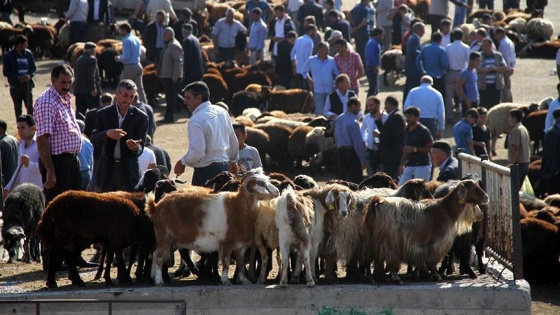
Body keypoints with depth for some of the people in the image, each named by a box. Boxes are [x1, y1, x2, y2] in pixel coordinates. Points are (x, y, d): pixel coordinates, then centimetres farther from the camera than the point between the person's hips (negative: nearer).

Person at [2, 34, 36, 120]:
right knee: (18, 109, 7)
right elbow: (5, 72, -6)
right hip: (15, 87, -2)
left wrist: (30, 75, -12)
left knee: (30, 107, -4)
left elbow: (34, 68, 10)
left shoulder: (28, 54, 3)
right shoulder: (9, 56, -6)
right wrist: (18, 77, -18)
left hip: (27, 85, 2)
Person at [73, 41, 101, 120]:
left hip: (79, 89, 7)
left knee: (80, 112, 5)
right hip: (90, 91, -7)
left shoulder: (79, 60, 15)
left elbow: (77, 75, 15)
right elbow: (91, 76, -18)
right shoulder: (92, 59, -10)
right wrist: (93, 89, -16)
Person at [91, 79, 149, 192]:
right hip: (106, 170, 1)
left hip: (128, 171, -1)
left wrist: (136, 148, -28)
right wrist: (107, 134, -26)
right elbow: (94, 140, -5)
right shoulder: (104, 114, 2)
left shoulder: (141, 117, -1)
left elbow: (141, 147, -4)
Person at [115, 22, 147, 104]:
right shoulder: (137, 39, 10)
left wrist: (119, 58, -2)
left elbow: (126, 56, -21)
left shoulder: (126, 41, -16)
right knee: (139, 87, 6)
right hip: (138, 66, 8)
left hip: (129, 67, -8)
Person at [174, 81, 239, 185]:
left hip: (206, 171, -8)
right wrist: (233, 160, 33)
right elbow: (233, 141, 18)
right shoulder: (222, 112, 8)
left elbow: (197, 152, -24)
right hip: (224, 168, 9)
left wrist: (182, 162, -6)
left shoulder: (196, 121, -18)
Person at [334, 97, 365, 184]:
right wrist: (362, 160, -12)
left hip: (340, 151, 8)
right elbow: (358, 143, -17)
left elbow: (336, 136, 14)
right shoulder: (353, 122, -19)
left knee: (340, 179, 12)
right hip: (351, 153, -8)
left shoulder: (339, 119, 5)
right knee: (356, 180, -3)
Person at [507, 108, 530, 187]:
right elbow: (529, 144, 19)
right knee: (519, 185, 14)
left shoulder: (515, 130, -16)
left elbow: (515, 148, -22)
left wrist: (512, 163, -20)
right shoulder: (524, 129, 13)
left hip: (518, 162, -9)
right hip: (526, 161, 9)